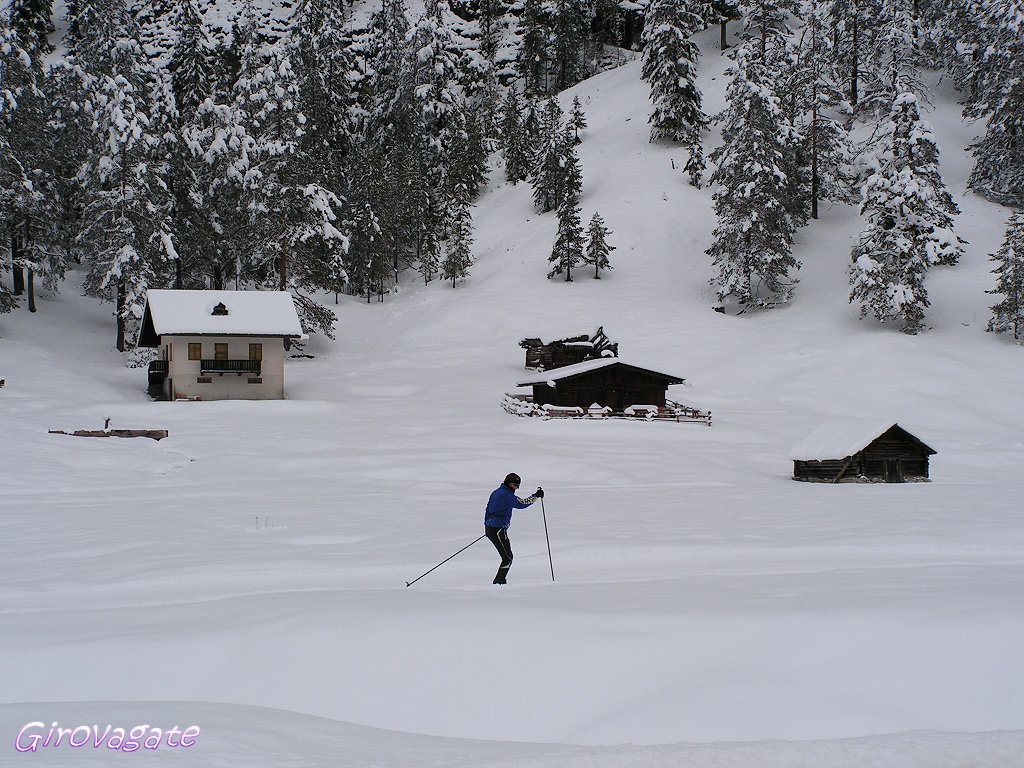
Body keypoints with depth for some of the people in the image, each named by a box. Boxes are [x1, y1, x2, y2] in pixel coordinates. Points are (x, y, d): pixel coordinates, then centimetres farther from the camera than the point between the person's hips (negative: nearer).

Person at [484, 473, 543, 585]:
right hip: (498, 530, -10)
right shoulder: (507, 495, -13)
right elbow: (521, 503, -21)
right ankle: (498, 582, -7)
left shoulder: (496, 492, 17)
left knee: (507, 557, 14)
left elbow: (488, 510, 24)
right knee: (508, 558, -5)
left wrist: (487, 526, 31)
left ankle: (500, 581, 14)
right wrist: (536, 496, -13)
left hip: (490, 529, 10)